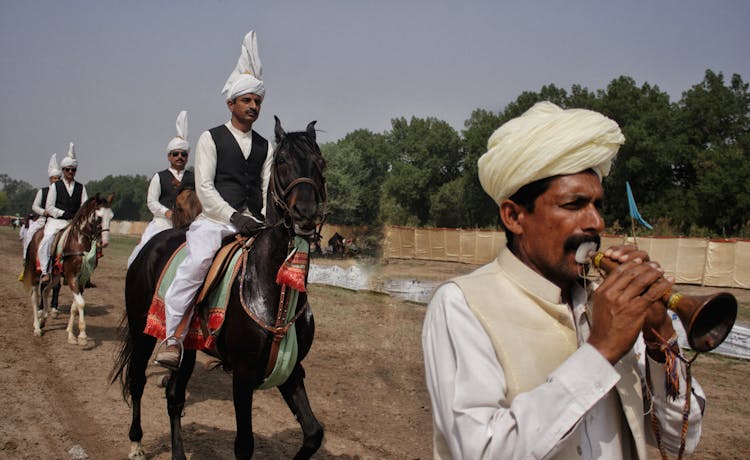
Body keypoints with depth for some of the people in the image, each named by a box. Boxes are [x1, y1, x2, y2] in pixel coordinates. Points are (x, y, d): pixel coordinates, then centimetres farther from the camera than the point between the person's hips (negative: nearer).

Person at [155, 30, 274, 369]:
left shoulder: (265, 147, 17)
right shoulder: (211, 138, 5)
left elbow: (269, 189, 11)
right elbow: (204, 187, -5)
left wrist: (268, 220, -9)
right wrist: (234, 217, -16)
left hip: (254, 223, 5)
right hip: (215, 220, -5)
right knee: (197, 262, -30)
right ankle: (172, 339, -22)